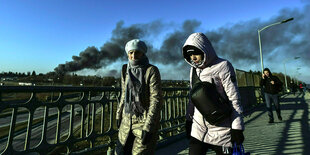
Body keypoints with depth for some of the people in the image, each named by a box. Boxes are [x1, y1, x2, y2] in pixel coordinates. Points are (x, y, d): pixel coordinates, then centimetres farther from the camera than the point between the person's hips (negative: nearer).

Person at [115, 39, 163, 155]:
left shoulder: (151, 71, -13)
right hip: (127, 119, 6)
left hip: (145, 120, -5)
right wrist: (119, 114, 14)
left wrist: (148, 127, -18)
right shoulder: (126, 70, 5)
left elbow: (156, 100, -16)